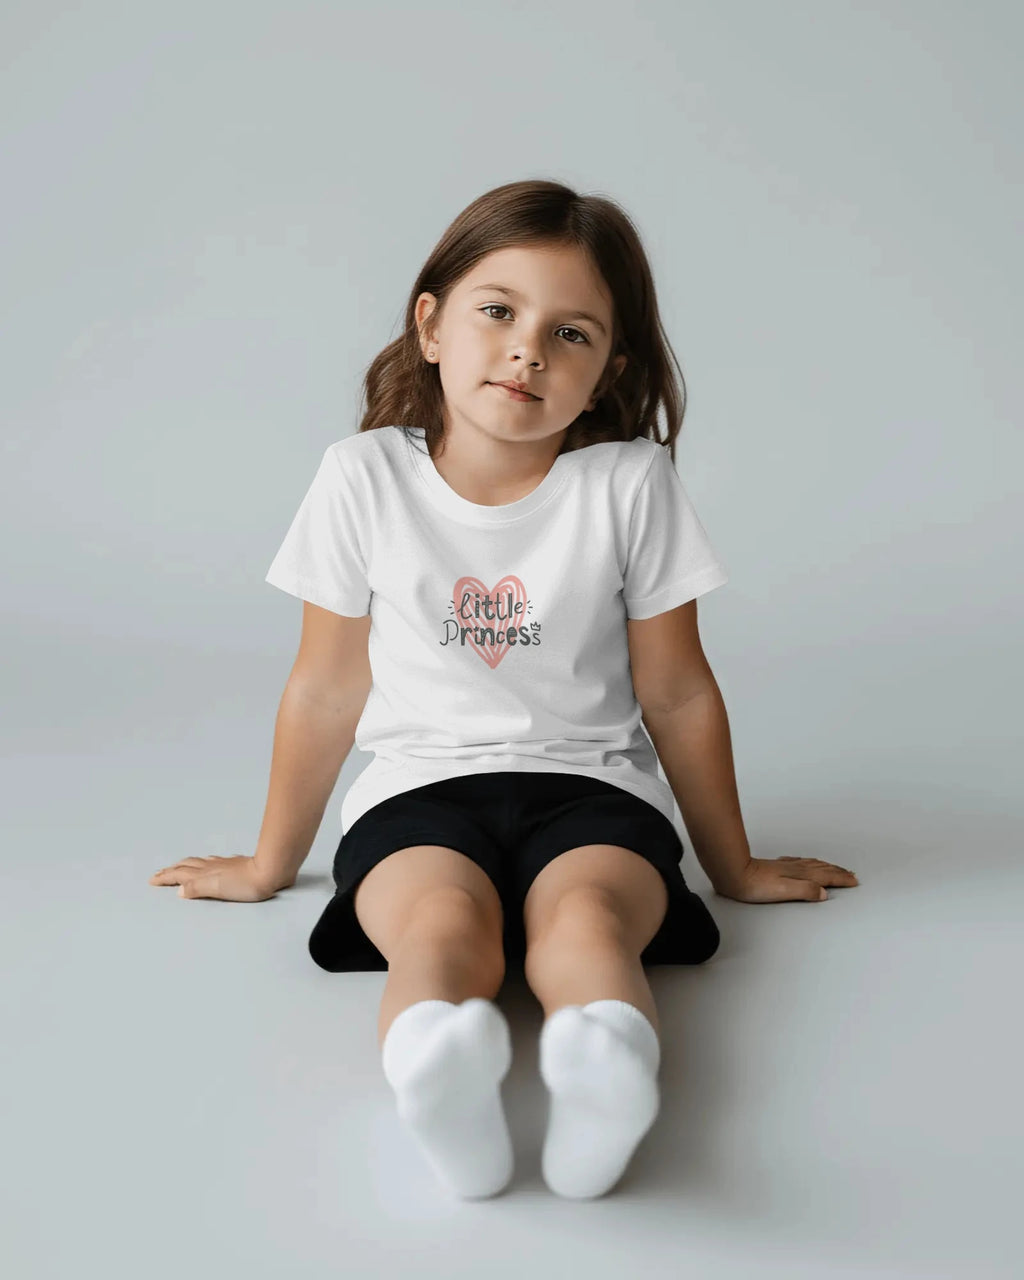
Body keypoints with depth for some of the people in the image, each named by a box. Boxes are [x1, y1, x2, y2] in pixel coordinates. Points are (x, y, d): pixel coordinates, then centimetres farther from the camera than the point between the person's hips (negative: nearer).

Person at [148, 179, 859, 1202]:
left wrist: (735, 868, 15)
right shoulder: (366, 477, -1)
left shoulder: (629, 484, -3)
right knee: (444, 920, -33)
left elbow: (677, 696, 6)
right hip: (421, 784, 0)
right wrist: (270, 866, 17)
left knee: (584, 916, -33)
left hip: (590, 785, 0)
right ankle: (435, 1075, -62)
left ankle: (604, 1074, -61)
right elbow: (327, 691, 8)